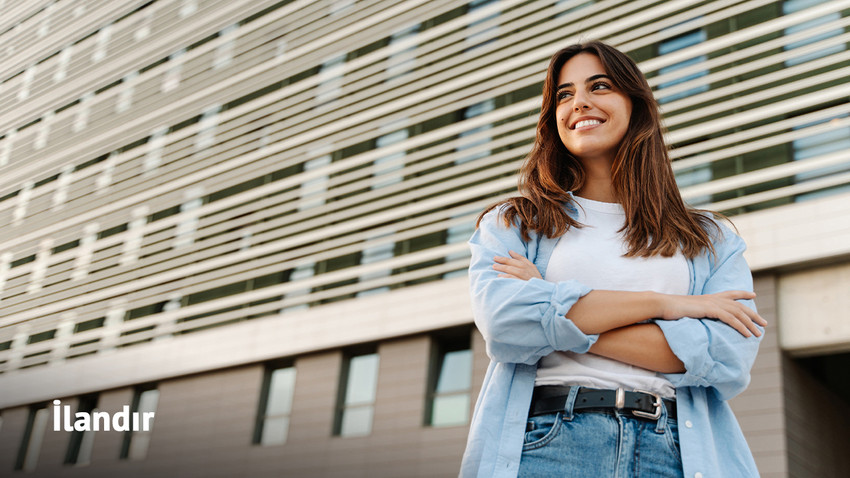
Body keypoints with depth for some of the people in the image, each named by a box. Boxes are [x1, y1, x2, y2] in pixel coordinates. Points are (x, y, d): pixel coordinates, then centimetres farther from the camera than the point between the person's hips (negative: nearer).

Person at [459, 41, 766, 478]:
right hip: (543, 442, 0)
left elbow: (731, 359, 0)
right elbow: (501, 320, -5)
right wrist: (660, 303, -4)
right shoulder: (512, 224, 14)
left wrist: (554, 321, -4)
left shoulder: (712, 240, 16)